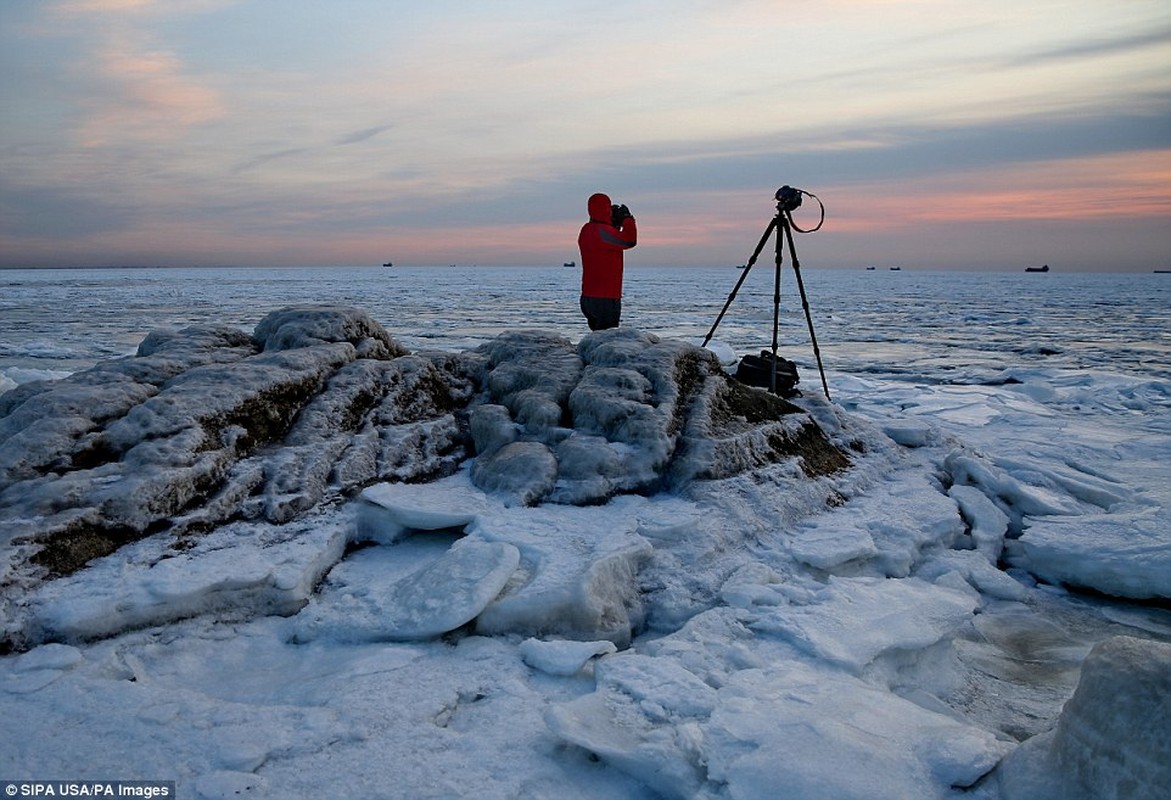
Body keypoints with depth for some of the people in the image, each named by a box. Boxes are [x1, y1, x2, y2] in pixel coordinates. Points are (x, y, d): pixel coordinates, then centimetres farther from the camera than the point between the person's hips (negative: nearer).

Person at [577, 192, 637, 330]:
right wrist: (628, 218, -3)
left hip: (589, 296, 10)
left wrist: (616, 224, 16)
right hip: (605, 298, -10)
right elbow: (629, 241, -19)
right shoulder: (601, 231, -17)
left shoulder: (586, 230, 14)